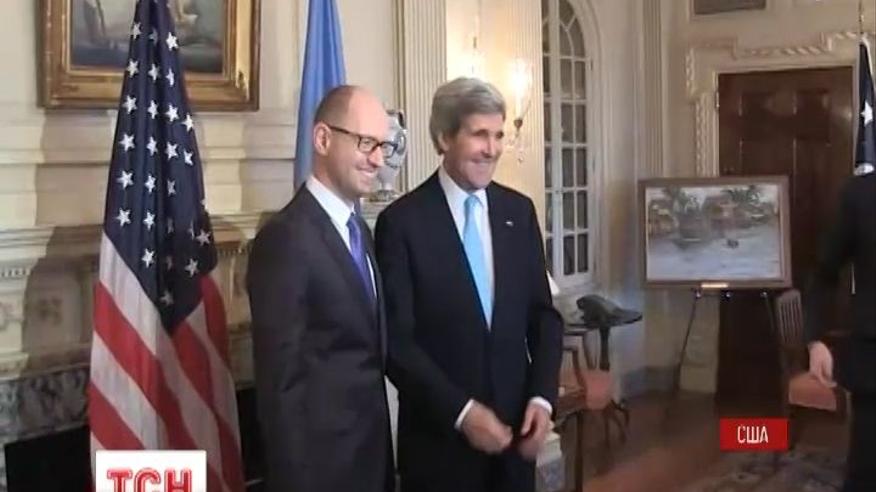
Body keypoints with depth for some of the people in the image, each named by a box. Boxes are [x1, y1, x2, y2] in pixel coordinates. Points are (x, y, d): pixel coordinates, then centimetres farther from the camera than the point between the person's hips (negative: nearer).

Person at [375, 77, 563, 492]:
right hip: (440, 436, -4)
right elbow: (396, 340, -12)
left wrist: (541, 396, -4)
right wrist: (461, 411, -17)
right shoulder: (401, 221, -9)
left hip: (515, 428, 4)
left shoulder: (519, 211, 5)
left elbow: (543, 314, 8)